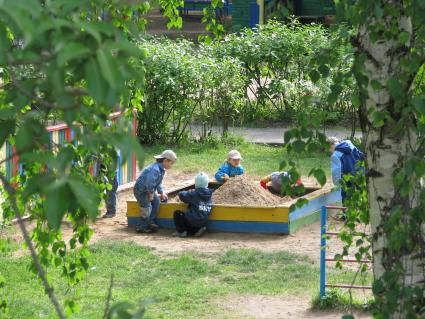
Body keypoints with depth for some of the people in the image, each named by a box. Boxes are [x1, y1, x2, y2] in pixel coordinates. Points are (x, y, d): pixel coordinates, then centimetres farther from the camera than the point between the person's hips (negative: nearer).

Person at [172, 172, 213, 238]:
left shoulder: (194, 193, -14)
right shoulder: (208, 194, 3)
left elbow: (181, 195, -11)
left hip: (193, 220, -6)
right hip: (203, 222, 6)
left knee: (177, 213, 13)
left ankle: (181, 231, 8)